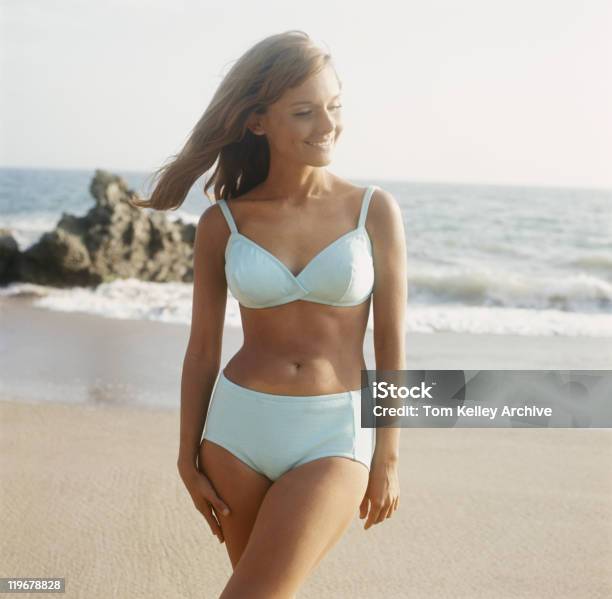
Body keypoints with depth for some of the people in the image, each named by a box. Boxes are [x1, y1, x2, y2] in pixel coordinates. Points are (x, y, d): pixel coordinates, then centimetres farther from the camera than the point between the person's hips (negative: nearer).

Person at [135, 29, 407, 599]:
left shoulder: (375, 210, -5)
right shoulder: (221, 223, -2)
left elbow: (391, 342, -2)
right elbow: (202, 348, 5)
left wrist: (388, 456, -2)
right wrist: (188, 456, 7)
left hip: (335, 436, -2)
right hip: (240, 426, 2)